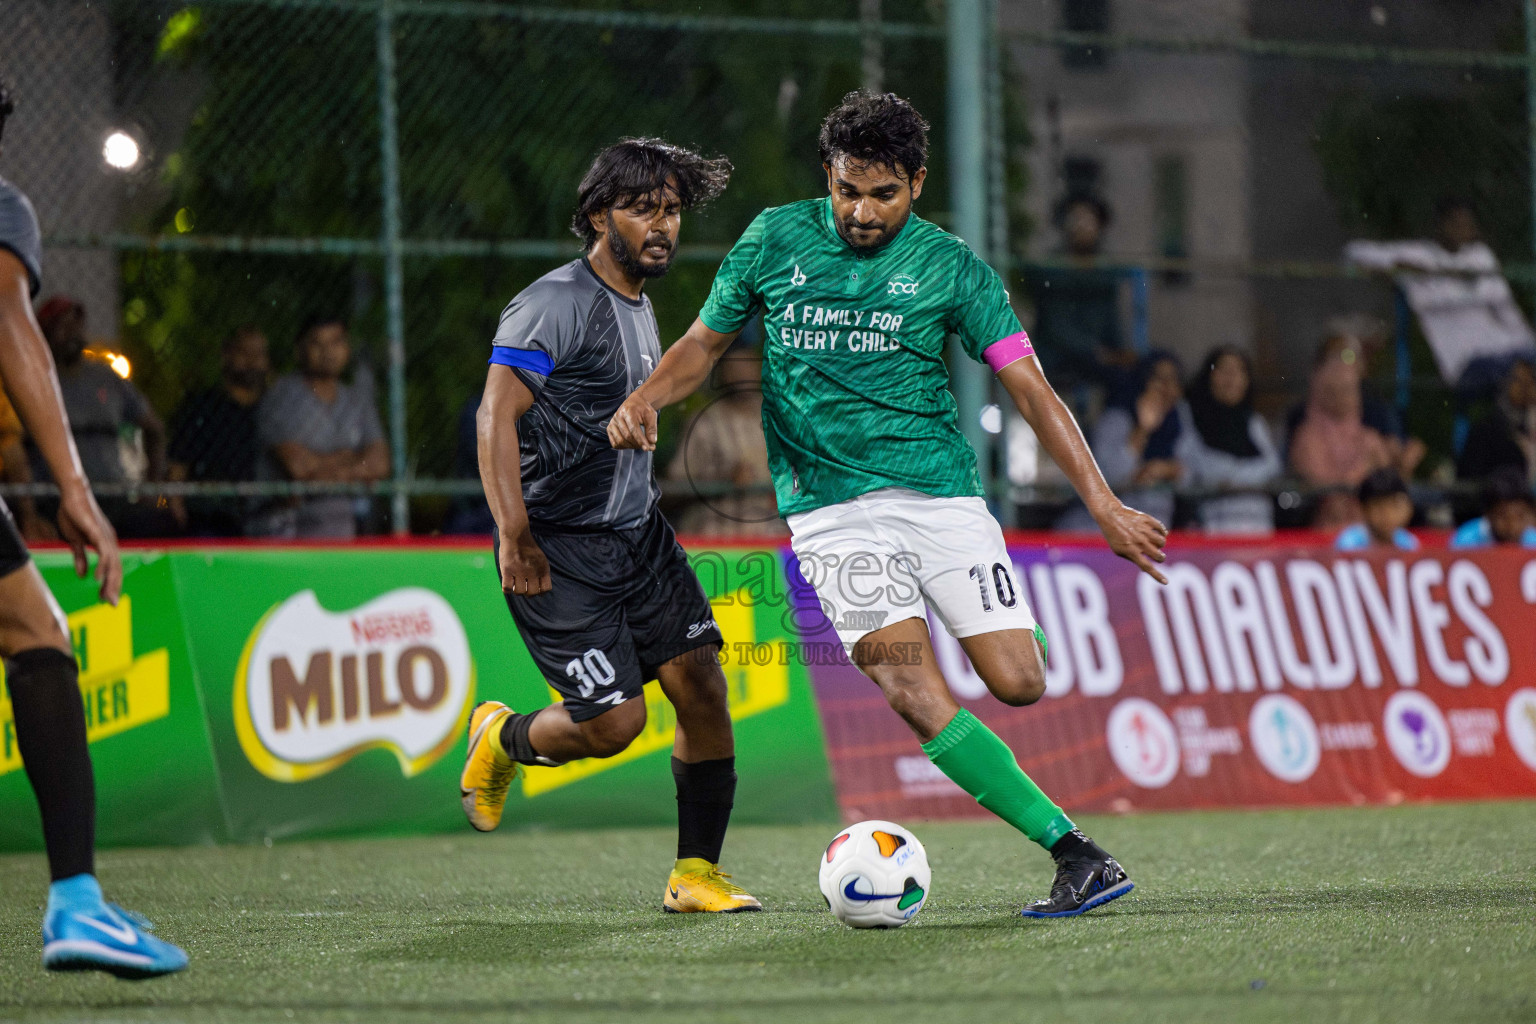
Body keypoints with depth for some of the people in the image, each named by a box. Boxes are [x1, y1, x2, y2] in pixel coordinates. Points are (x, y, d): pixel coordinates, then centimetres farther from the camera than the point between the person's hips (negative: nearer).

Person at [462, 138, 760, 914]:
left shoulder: (638, 304, 14)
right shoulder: (556, 303, -15)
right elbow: (497, 416, -22)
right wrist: (513, 536, -31)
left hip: (637, 532, 8)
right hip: (558, 550, -8)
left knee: (702, 687, -4)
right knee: (614, 721, -12)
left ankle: (696, 872, 6)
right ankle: (503, 741, 20)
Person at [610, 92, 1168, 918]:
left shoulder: (950, 267, 3)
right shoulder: (776, 240, 7)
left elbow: (1031, 390, 1)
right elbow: (705, 342, 16)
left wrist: (1103, 504, -8)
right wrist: (643, 401, -5)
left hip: (940, 492, 0)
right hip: (831, 512, 0)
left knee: (1017, 681, -11)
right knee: (917, 696, -19)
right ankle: (1076, 855, -19)